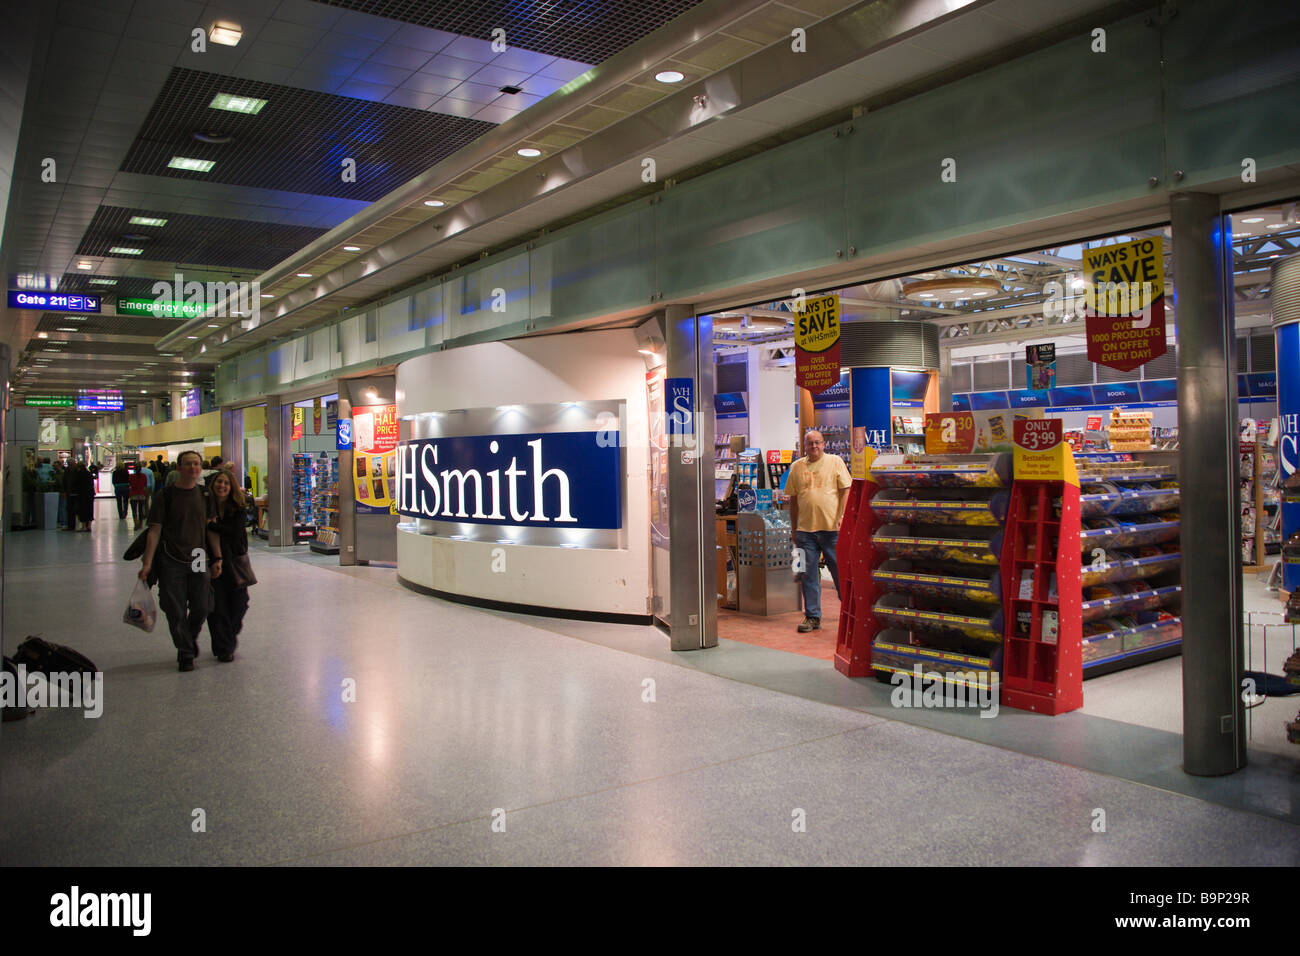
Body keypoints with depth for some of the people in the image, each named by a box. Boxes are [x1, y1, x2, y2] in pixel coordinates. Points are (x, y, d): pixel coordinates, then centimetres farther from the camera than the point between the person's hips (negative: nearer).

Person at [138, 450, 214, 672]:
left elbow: (212, 529, 9)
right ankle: (185, 653, 17)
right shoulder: (164, 496, -4)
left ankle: (191, 638, 37)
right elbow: (154, 531, -5)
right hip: (171, 562, -3)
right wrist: (147, 563, -10)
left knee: (201, 608, 7)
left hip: (198, 560, 3)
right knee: (176, 611, 0)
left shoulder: (205, 495, 7)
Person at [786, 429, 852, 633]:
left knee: (841, 571, 4)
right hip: (805, 529, 3)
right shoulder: (797, 467, 11)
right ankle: (812, 616, 14)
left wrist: (842, 515, -12)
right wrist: (794, 528, 11)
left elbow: (846, 490, 0)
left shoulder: (835, 462, 4)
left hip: (832, 527, -2)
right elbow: (793, 499, 14)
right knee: (808, 574, 5)